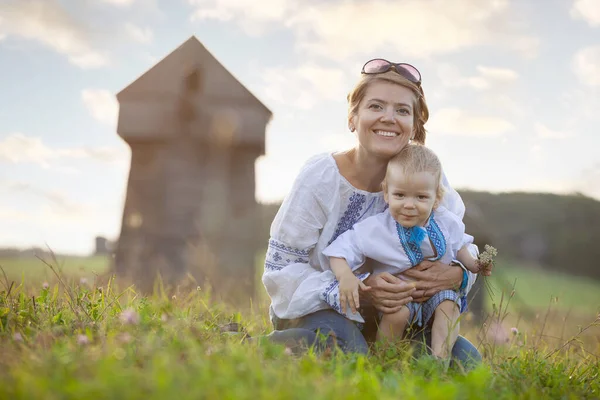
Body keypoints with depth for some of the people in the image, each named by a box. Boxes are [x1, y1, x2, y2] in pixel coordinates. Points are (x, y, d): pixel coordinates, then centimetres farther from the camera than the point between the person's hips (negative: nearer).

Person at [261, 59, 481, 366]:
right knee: (345, 347, -36)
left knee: (465, 358, -13)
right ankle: (269, 344, -7)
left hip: (391, 316, 5)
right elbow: (280, 270, -18)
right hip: (315, 312, -5)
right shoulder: (320, 177, -18)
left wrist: (456, 274, -22)